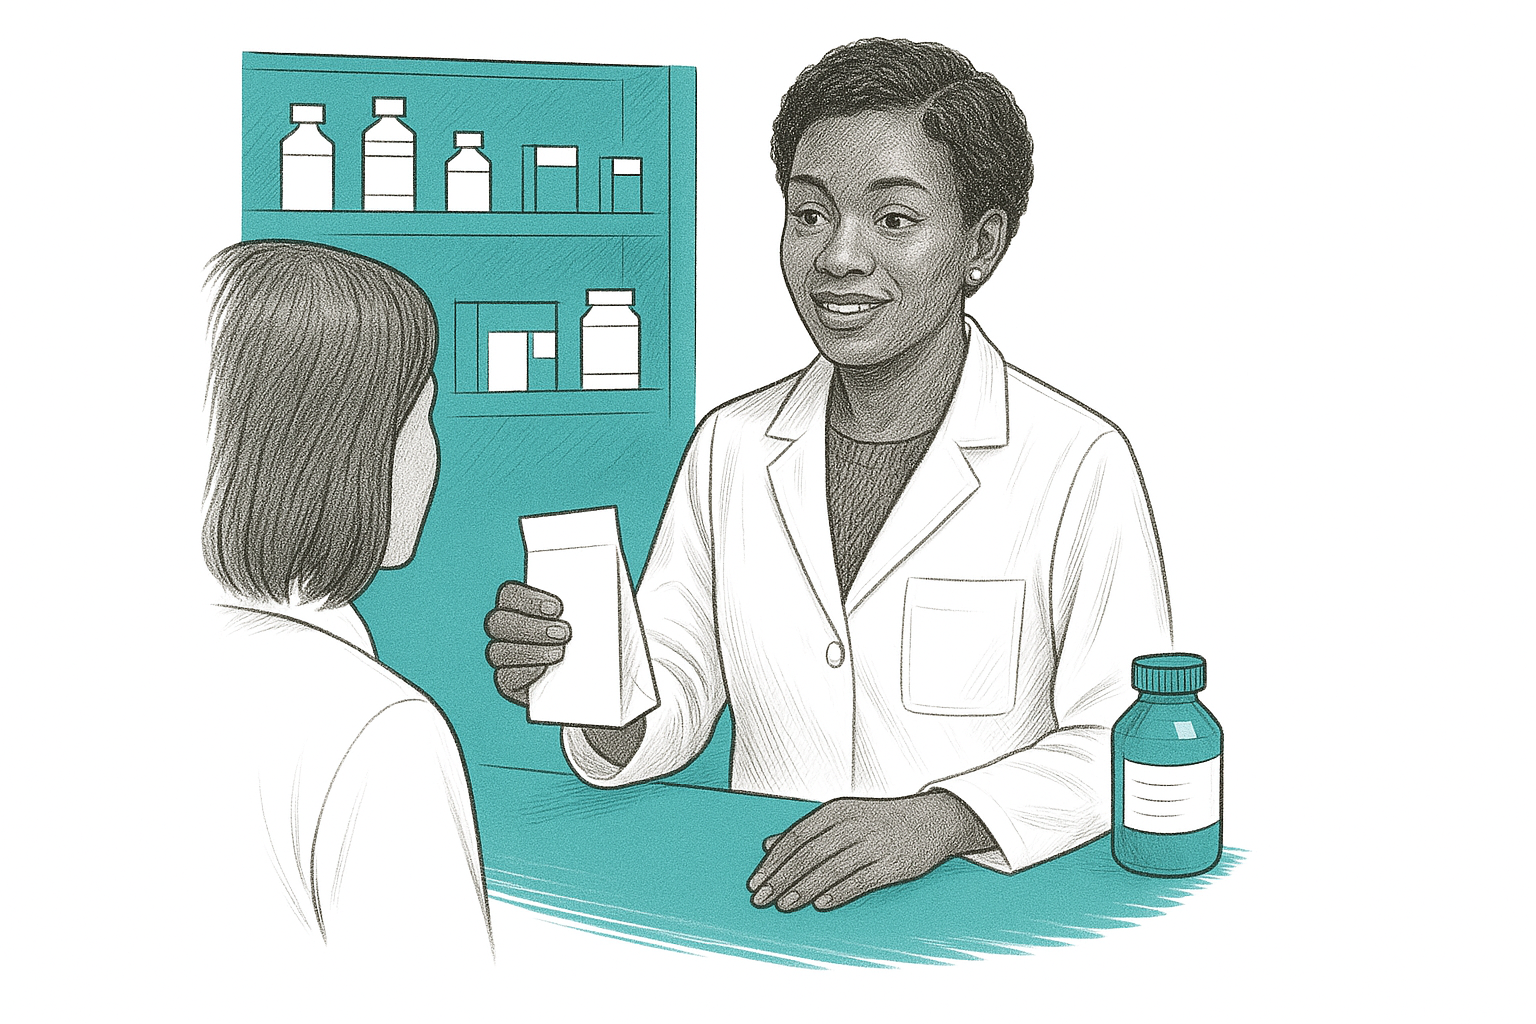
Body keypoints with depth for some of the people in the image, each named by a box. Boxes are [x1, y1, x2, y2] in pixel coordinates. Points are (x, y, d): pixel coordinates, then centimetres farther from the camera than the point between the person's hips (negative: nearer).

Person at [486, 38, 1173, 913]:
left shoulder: (1078, 464, -6)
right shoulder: (731, 445, 9)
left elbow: (1123, 743, -9)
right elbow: (679, 700, 11)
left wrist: (939, 819, -24)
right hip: (762, 920, 4)